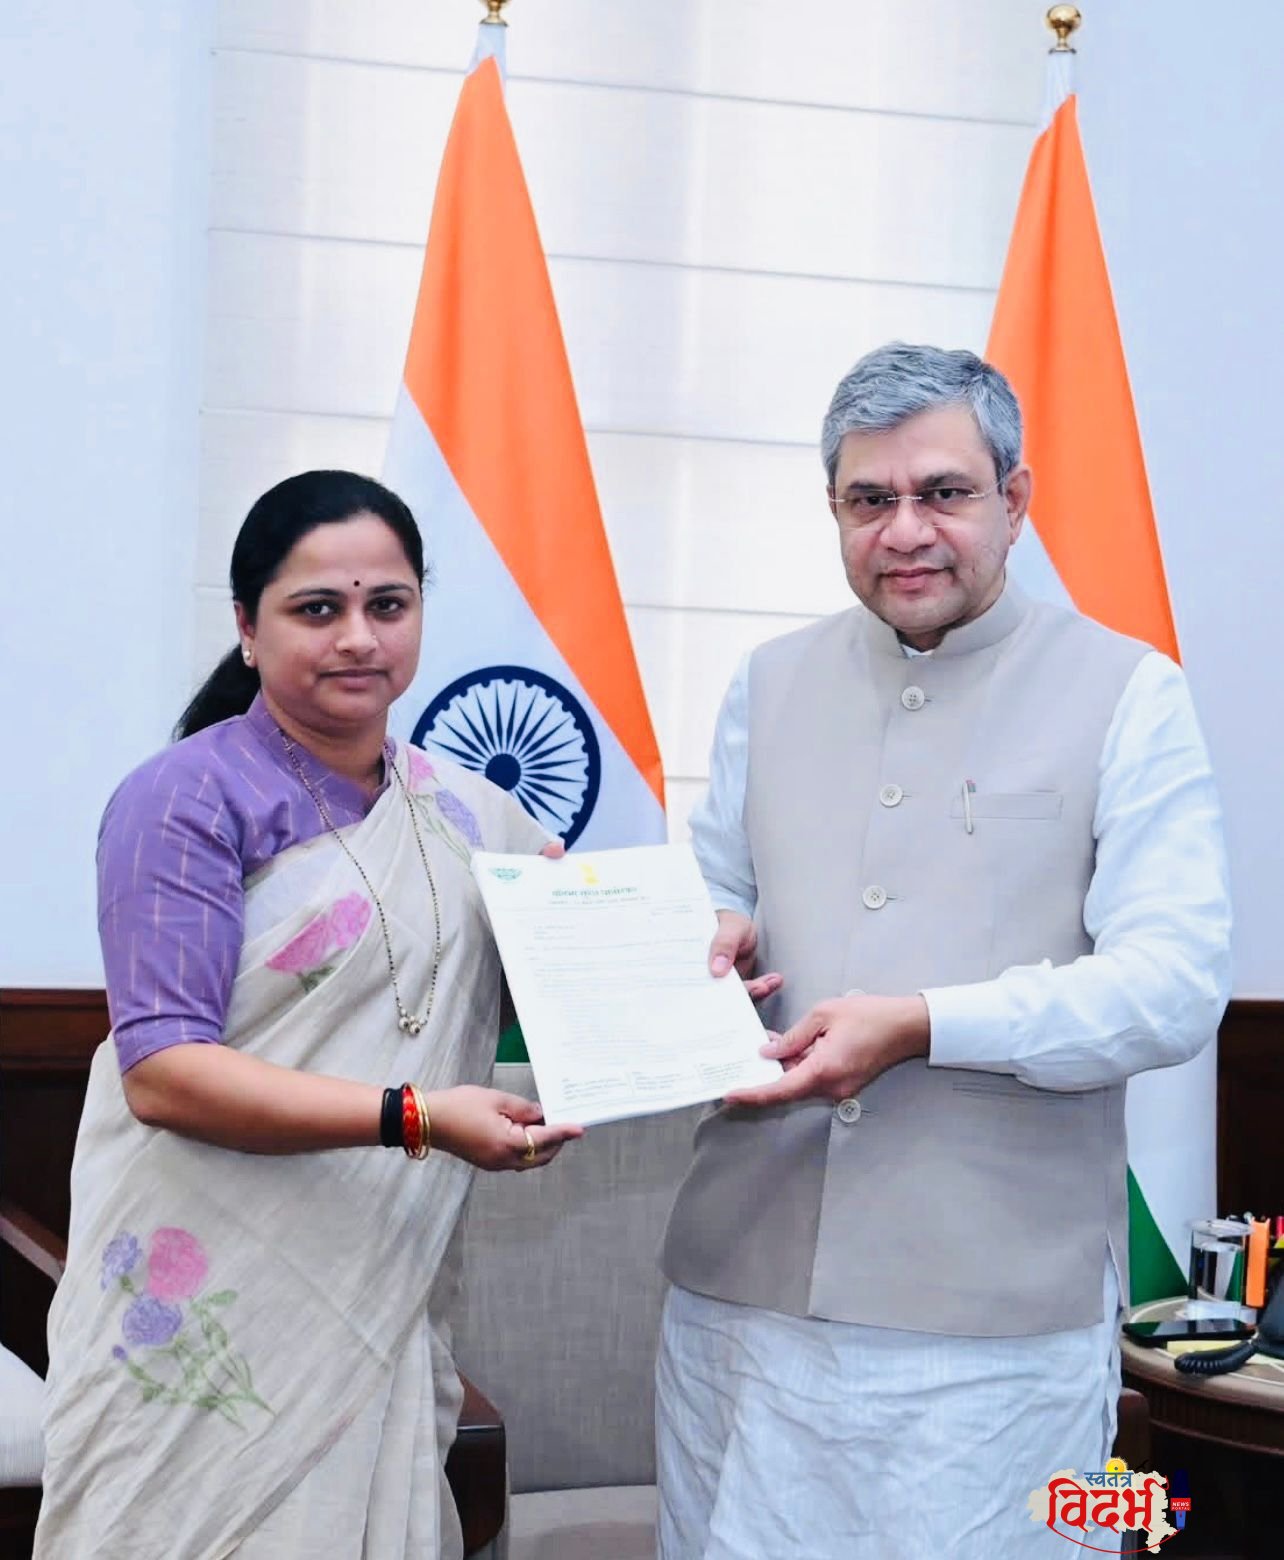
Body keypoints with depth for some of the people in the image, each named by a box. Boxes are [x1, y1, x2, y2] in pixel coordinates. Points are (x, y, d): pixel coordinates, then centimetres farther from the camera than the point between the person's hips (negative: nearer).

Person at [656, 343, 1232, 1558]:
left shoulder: (1126, 695, -2)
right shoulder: (770, 683, 13)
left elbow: (1176, 985, -10)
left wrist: (921, 1027, -20)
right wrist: (711, 947, -2)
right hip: (744, 1285, 4)